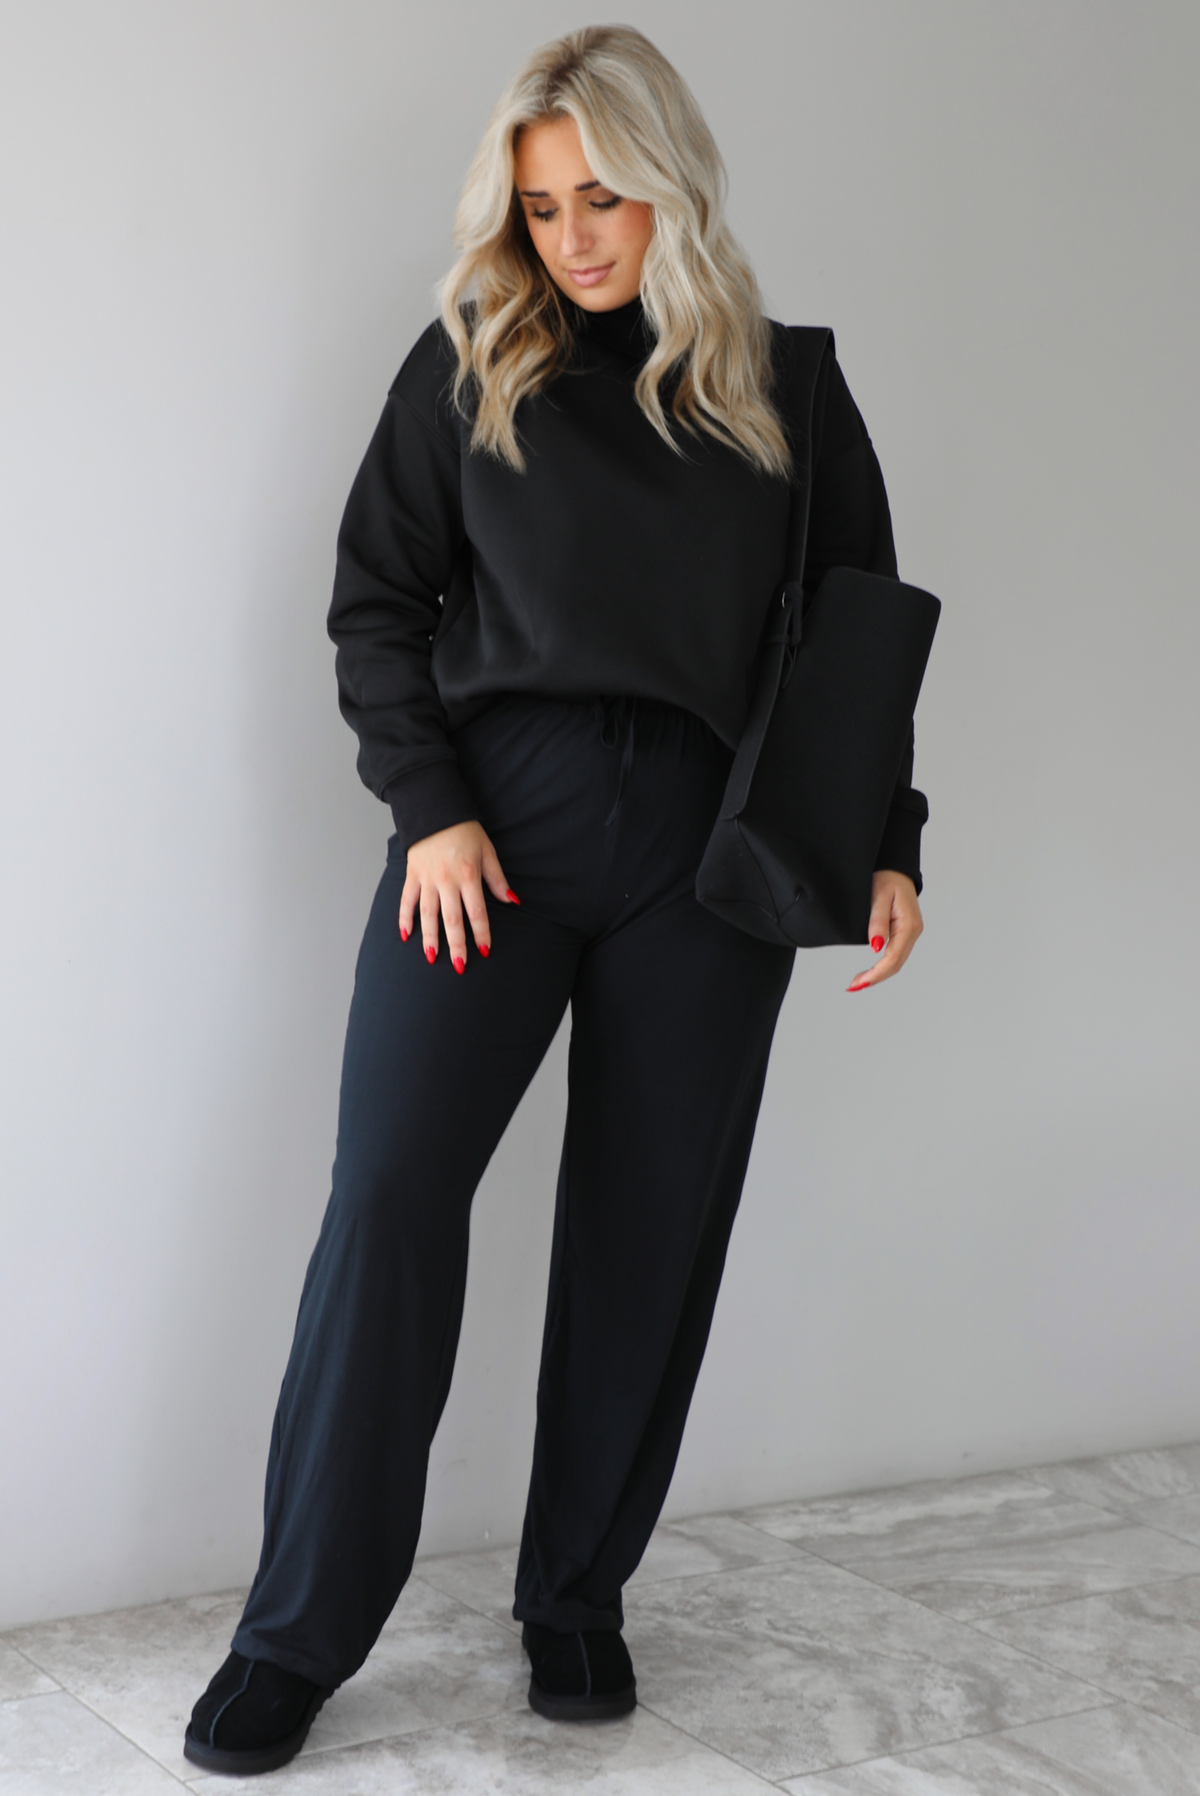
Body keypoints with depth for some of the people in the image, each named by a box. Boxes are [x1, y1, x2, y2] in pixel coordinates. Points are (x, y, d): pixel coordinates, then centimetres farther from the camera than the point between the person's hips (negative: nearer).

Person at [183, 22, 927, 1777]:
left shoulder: (787, 386, 8)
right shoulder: (470, 361, 6)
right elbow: (377, 598, 7)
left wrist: (885, 846, 2)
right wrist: (431, 806, -5)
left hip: (705, 851, 1)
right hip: (493, 823, -1)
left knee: (649, 1232, 5)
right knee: (391, 1193, -10)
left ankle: (578, 1601, 21)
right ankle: (299, 1635, 0)